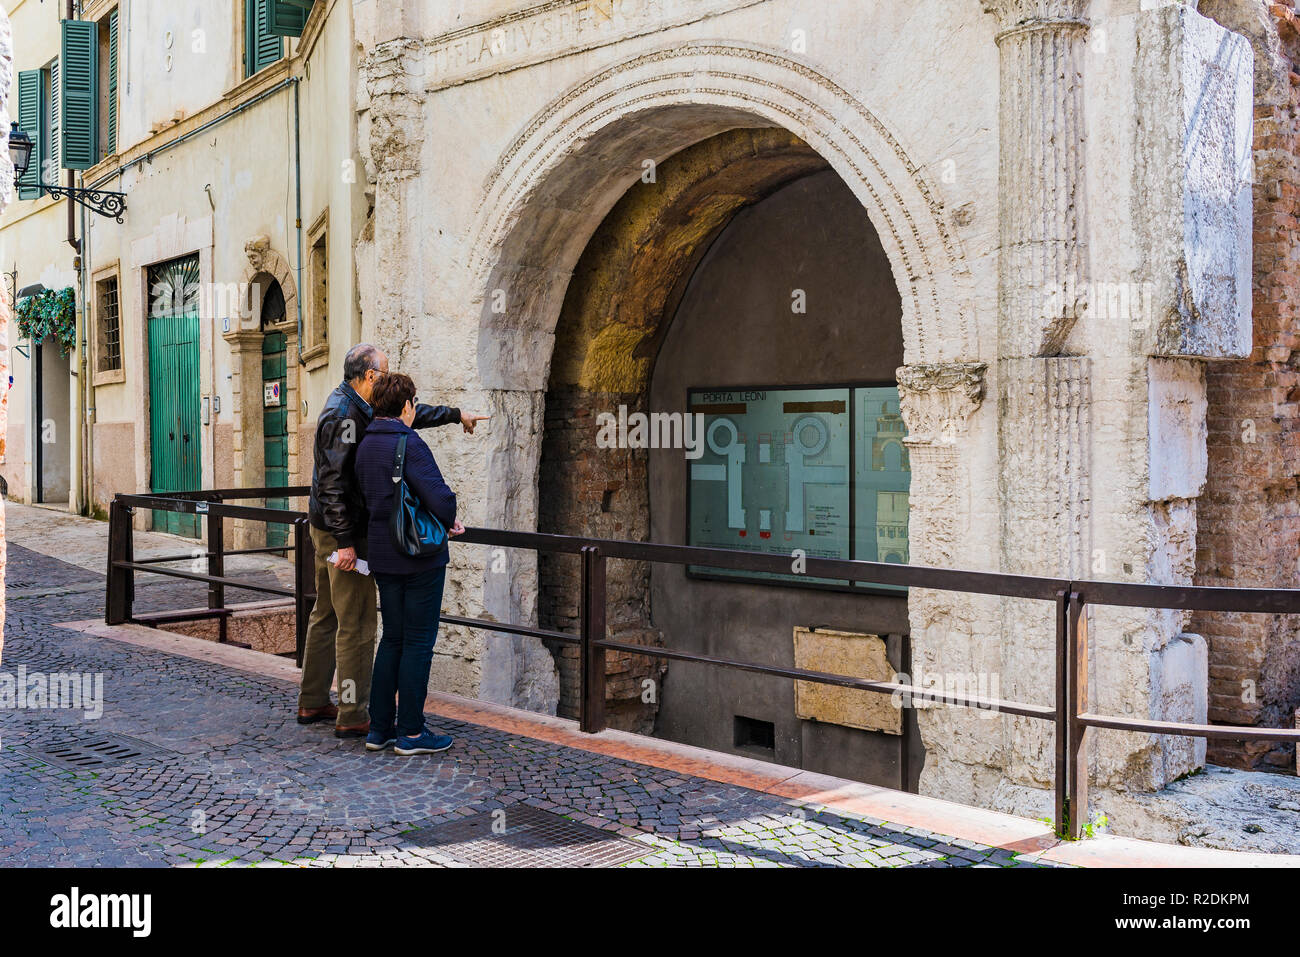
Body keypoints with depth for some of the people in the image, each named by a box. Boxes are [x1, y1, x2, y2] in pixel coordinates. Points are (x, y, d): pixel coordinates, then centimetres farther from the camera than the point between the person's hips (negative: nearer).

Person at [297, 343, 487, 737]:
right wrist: (345, 542, -24)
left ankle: (312, 703, 27)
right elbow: (333, 483, -23)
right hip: (343, 531, -11)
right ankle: (351, 717, 0)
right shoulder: (345, 416, -19)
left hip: (327, 528, 11)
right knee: (357, 623, -6)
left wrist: (456, 415, 30)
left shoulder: (352, 405, 12)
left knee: (327, 614, 17)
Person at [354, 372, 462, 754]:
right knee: (419, 641, 1)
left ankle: (380, 727, 19)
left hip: (383, 556, 8)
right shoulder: (409, 443, -17)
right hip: (420, 555, -8)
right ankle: (411, 732, 6)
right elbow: (439, 497, -25)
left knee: (393, 638, 16)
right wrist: (449, 522, -2)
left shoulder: (364, 445, 8)